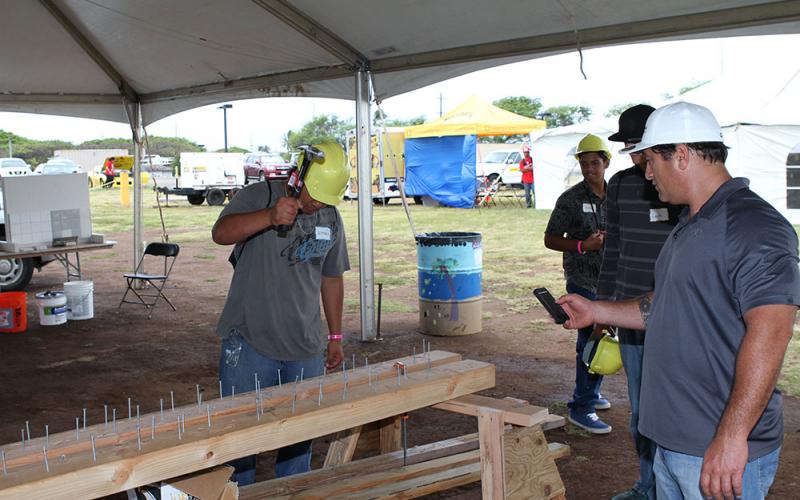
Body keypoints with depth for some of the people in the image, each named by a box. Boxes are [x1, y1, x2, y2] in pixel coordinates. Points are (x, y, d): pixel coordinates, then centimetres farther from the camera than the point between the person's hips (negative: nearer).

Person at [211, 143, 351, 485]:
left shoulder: (331, 219, 9)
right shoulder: (258, 197, -6)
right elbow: (221, 233, -24)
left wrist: (335, 336, 15)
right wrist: (269, 217, -39)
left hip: (305, 347, 4)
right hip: (249, 342, -4)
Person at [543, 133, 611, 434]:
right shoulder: (570, 199, -6)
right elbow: (550, 239, -6)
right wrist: (582, 246, -18)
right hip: (582, 280, -6)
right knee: (591, 340, -10)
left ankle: (590, 393, 32)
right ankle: (581, 408, -3)